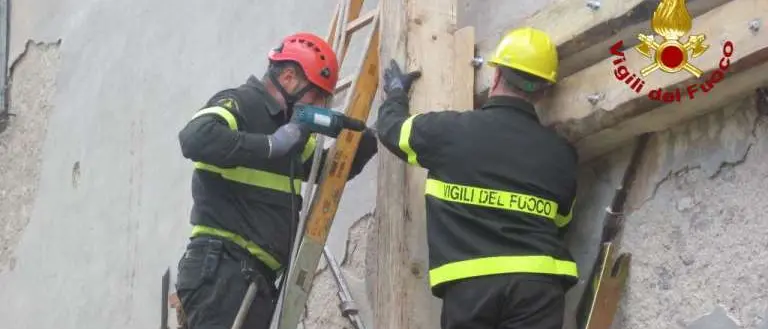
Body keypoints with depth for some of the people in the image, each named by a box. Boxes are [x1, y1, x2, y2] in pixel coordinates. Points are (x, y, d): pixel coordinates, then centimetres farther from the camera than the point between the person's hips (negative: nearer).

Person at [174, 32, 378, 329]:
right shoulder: (238, 105, -6)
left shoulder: (282, 123, 23)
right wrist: (271, 145, -23)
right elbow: (195, 138, -27)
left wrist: (366, 140, 13)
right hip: (222, 271, -10)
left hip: (254, 277, 10)